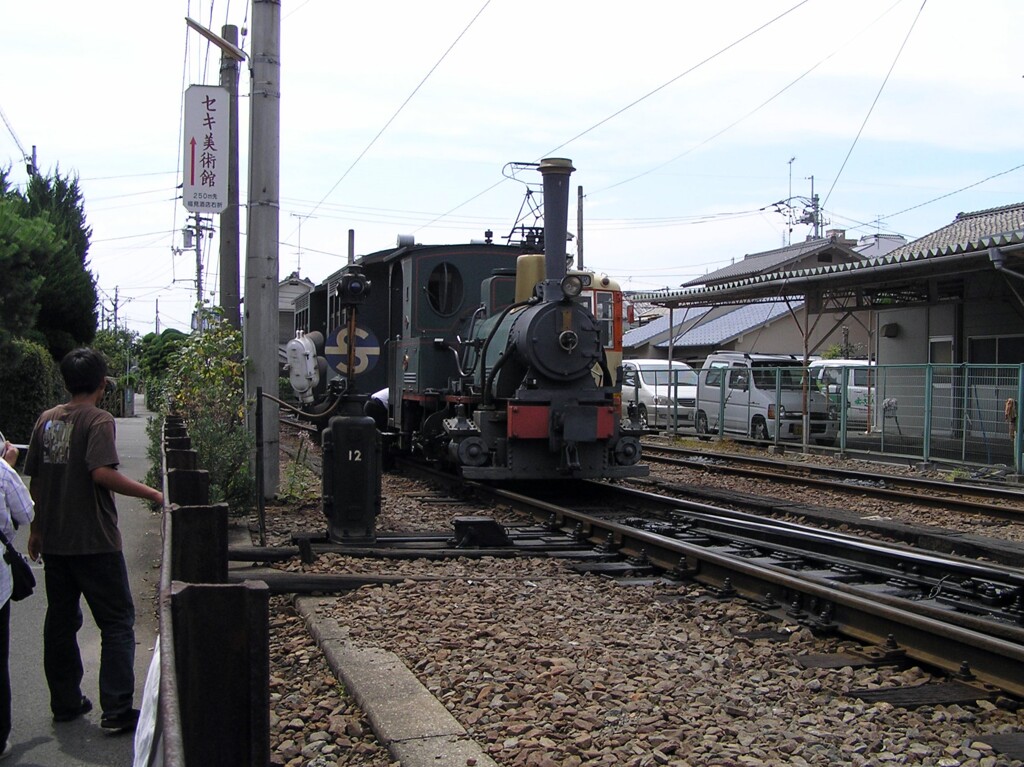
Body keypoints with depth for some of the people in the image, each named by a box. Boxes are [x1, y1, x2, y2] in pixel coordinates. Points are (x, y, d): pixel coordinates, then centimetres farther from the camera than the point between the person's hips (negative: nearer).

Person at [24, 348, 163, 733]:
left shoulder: (46, 420, 8)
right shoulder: (98, 420, -12)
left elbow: (35, 480, 12)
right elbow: (102, 473, -25)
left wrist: (37, 529, 21)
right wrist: (153, 494, -21)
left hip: (53, 541, 7)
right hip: (94, 542, -7)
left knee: (60, 621, 16)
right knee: (117, 622, 0)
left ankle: (65, 702, 25)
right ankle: (117, 709, -4)